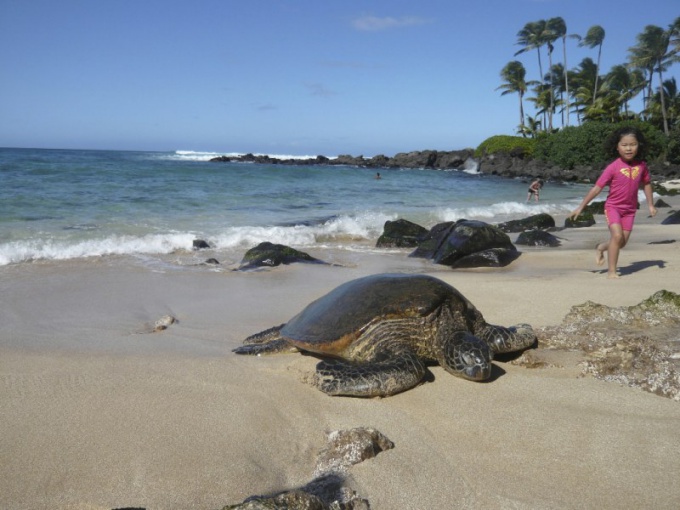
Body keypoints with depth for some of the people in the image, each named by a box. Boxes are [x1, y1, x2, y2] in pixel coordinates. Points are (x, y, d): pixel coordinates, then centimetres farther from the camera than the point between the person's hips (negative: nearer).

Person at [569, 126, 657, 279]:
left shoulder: (641, 165, -4)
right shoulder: (613, 167, -16)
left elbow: (646, 184, 14)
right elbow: (597, 188, -14)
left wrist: (650, 205, 14)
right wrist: (581, 207, -14)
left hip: (630, 209, 4)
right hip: (613, 206, -4)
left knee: (623, 242, 5)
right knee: (617, 236, -21)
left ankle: (601, 247, 36)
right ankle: (611, 271, -9)